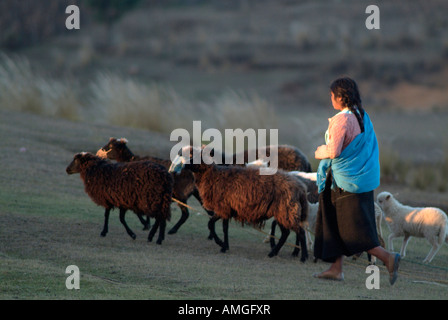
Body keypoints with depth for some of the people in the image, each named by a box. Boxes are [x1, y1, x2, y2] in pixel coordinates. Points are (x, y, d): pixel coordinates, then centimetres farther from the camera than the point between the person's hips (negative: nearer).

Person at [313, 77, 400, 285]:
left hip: (346, 181, -9)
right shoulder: (363, 118, 7)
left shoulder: (342, 120, -18)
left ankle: (387, 257, -11)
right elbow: (372, 148, 13)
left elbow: (333, 151, -22)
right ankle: (336, 268, 16)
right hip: (361, 178, 9)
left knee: (352, 231, -3)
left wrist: (319, 152, -4)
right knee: (337, 225, 15)